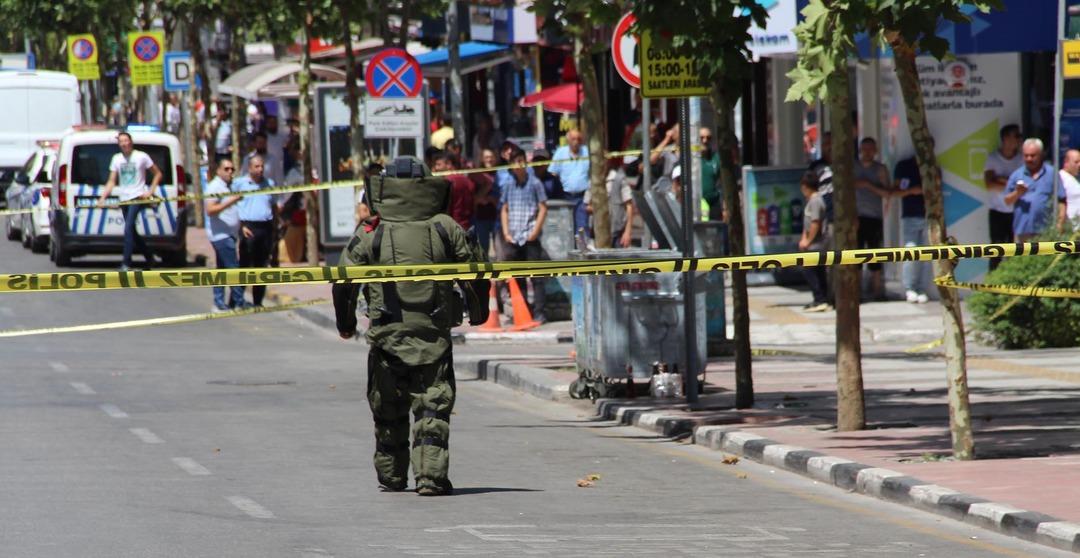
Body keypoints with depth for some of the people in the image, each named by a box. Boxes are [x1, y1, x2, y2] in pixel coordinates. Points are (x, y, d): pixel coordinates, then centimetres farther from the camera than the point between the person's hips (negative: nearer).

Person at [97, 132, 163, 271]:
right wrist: (103, 197, -3)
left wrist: (150, 191, -6)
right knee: (132, 231, 10)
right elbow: (112, 181, 10)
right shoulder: (117, 159, 10)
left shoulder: (141, 157, -3)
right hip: (123, 198, 6)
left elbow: (158, 174, 4)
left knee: (128, 228, -19)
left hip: (137, 197, -6)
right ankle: (149, 257, 28)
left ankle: (126, 263, -23)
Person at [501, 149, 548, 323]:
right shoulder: (509, 186, 12)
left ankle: (538, 312, -4)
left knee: (536, 276, -5)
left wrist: (535, 231, -10)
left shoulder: (534, 184, 0)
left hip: (530, 238, -4)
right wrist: (506, 232, 5)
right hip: (513, 238, 4)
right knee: (516, 278, 7)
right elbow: (504, 210, 17)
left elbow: (543, 209, -1)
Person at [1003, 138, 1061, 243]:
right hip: (1022, 230, 3)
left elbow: (1061, 200, 1)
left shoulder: (1051, 173, 3)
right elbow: (1007, 201, 10)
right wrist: (1017, 193, -10)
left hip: (1045, 231, -2)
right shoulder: (1016, 175, 10)